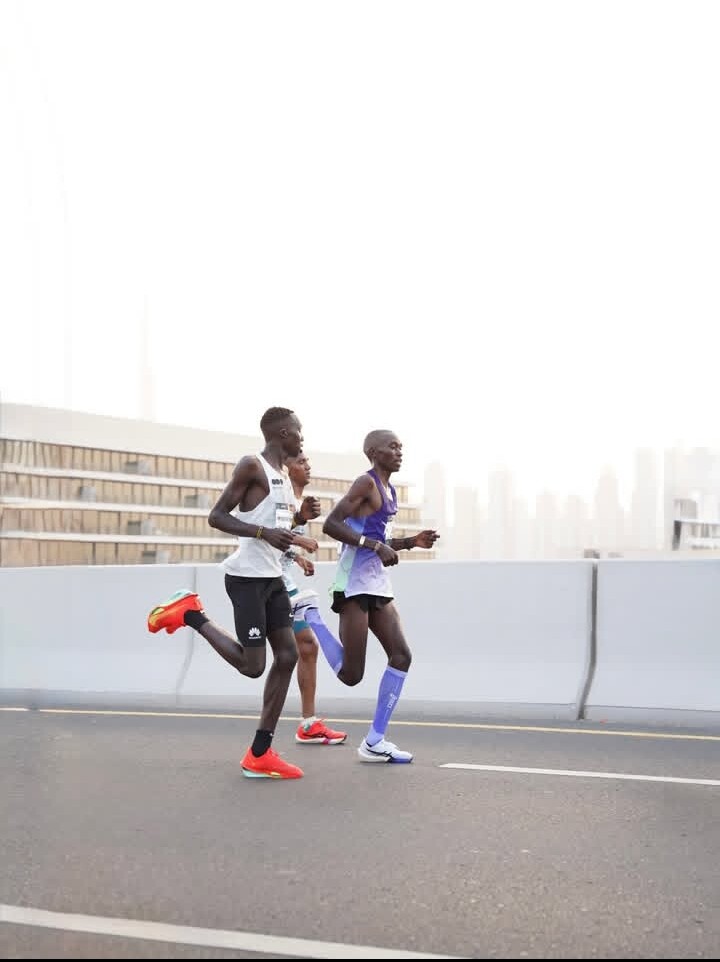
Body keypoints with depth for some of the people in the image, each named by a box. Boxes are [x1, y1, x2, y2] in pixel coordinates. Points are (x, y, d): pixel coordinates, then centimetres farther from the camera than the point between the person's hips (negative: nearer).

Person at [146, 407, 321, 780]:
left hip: (272, 577, 9)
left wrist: (301, 516, 7)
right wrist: (265, 533, -25)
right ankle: (190, 614, 12)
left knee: (287, 655, 2)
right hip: (247, 577, -9)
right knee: (253, 665, -6)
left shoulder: (284, 475, 17)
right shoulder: (252, 465, -11)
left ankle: (259, 755, 6)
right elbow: (216, 516, -15)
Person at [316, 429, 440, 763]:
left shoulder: (389, 490, 17)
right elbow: (330, 524, -20)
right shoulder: (366, 483, -11)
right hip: (354, 583, -9)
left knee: (401, 655, 1)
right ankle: (309, 619, 15)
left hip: (377, 584, 9)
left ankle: (374, 742, 5)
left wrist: (411, 541, 11)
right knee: (351, 675, -6)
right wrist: (376, 545, -24)